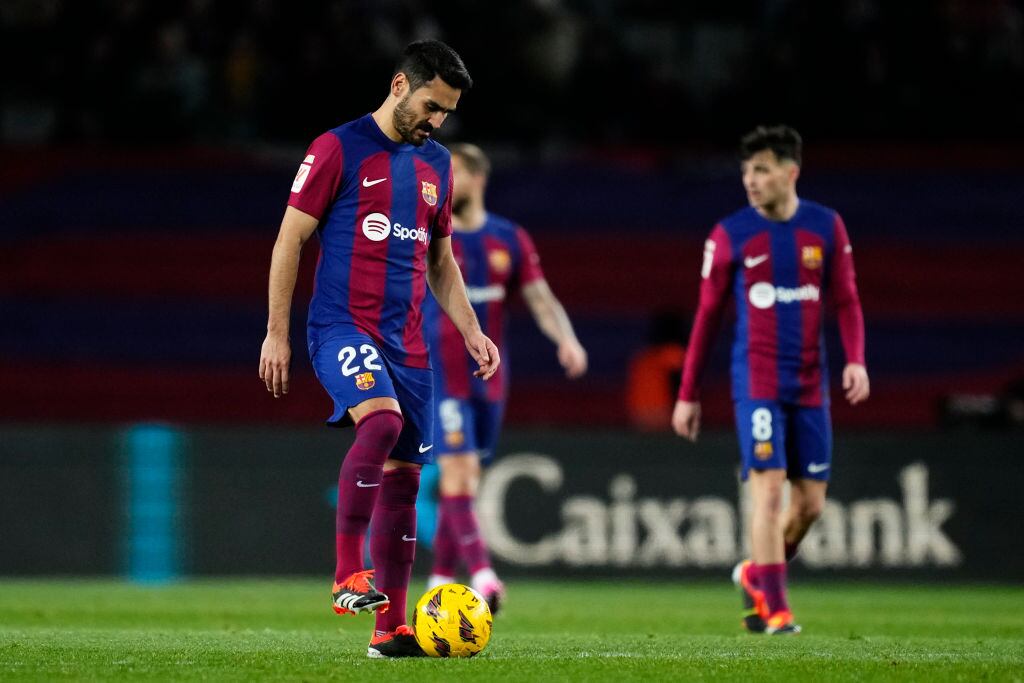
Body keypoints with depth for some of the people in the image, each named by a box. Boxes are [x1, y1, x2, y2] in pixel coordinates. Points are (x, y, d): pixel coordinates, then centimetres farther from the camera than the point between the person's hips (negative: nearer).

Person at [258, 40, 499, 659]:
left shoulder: (437, 164, 16)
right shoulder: (339, 149, -4)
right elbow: (290, 240, -3)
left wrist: (471, 331, 13)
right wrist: (277, 333, -7)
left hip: (407, 340, 6)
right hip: (343, 325, -6)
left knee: (403, 474, 3)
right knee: (381, 421, -31)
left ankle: (391, 628, 8)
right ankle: (348, 575, -25)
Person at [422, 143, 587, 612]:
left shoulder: (510, 240, 5)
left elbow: (541, 300, 1)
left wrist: (567, 340, -16)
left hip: (489, 377, 4)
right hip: (441, 375, -4)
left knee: (464, 479, 10)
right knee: (458, 471, -16)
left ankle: (441, 580, 20)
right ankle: (481, 573, -23)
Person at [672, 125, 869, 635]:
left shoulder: (826, 228, 4)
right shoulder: (730, 235, -1)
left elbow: (845, 301, 8)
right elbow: (707, 317, 4)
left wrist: (856, 360, -10)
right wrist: (687, 395, 4)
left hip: (810, 386, 3)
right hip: (757, 382, -3)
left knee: (810, 502, 5)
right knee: (768, 489, -14)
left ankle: (756, 574, 31)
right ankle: (774, 610, -9)